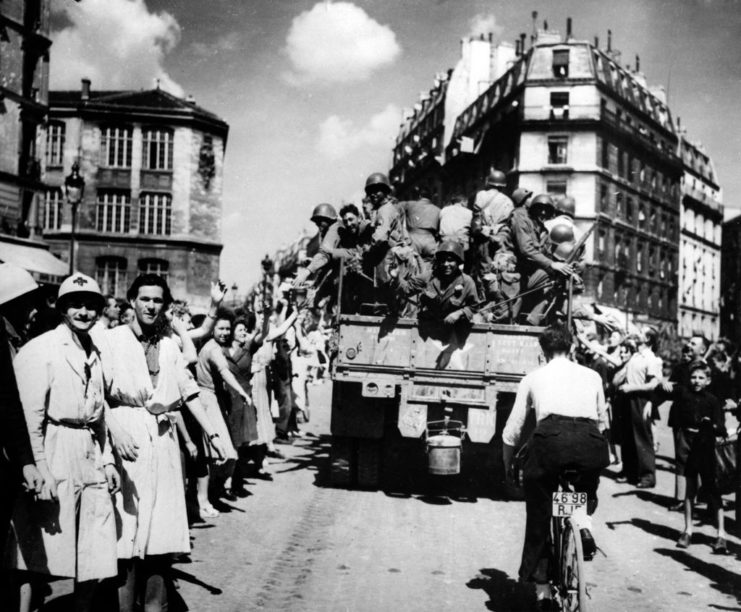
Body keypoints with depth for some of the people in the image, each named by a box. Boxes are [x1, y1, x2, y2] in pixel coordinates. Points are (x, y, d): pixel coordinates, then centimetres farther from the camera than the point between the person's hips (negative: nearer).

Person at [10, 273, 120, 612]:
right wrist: (38, 469, -17)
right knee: (40, 559, -2)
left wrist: (107, 459, 14)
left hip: (90, 455, 7)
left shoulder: (94, 354, 17)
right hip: (55, 455, -7)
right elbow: (30, 414, -11)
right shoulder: (40, 349, -6)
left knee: (97, 556, 8)